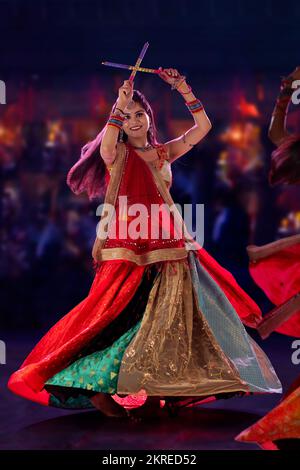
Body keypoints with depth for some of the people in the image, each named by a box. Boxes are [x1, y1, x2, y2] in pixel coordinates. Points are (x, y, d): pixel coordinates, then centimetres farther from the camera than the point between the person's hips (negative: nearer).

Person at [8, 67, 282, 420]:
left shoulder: (164, 152, 15)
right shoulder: (117, 154, 3)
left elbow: (203, 127, 9)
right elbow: (106, 149, -22)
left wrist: (183, 88, 3)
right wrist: (119, 105, -26)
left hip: (169, 248, 5)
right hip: (129, 249, -5)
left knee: (168, 316, 3)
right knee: (124, 314, -12)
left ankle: (156, 392, 10)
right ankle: (97, 390, -7)